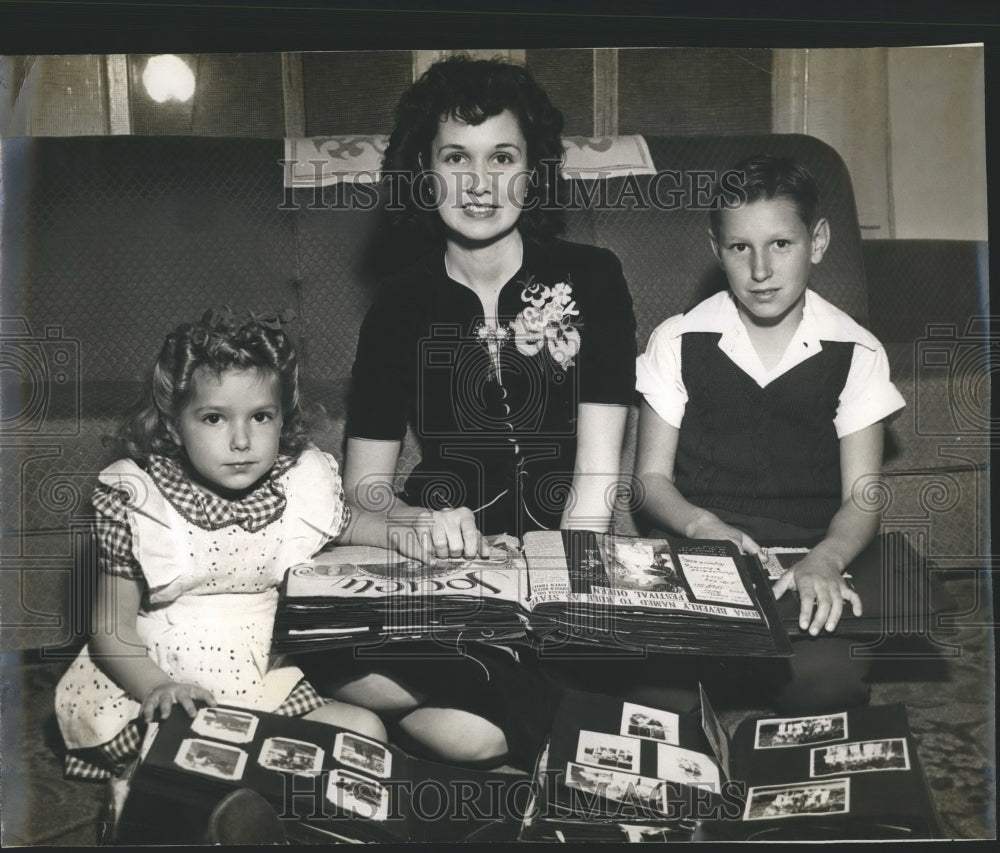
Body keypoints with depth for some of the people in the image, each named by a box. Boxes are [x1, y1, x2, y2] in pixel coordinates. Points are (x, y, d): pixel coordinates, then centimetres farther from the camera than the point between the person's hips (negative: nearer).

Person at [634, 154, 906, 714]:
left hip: (808, 560, 0)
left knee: (827, 682, -29)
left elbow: (862, 498, 1)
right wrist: (701, 524, -14)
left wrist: (825, 560, -21)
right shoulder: (679, 342, 6)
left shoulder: (856, 354, 5)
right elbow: (651, 477, 7)